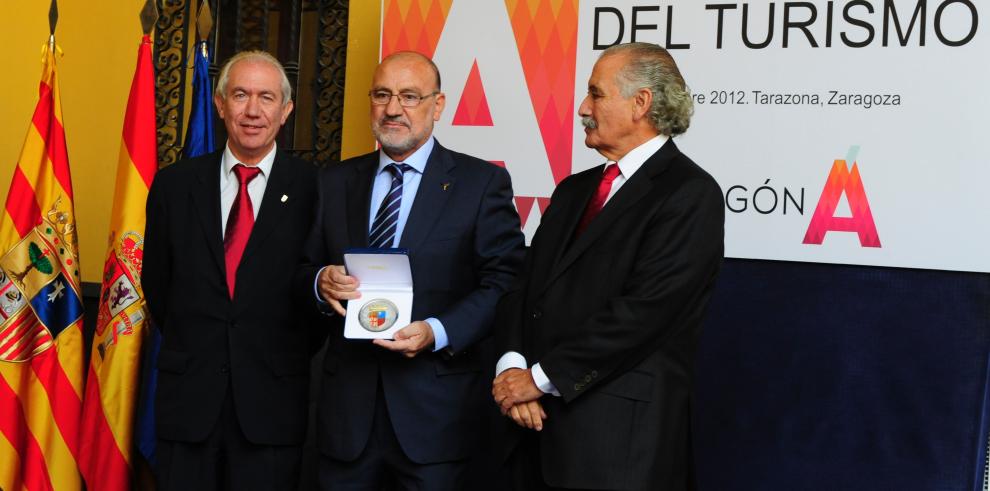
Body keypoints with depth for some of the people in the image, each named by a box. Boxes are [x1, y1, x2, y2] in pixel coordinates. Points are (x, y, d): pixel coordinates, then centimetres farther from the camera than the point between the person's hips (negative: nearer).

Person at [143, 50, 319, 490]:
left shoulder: (314, 188, -2)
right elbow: (156, 282, 13)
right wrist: (190, 346, 9)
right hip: (188, 400, 2)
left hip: (274, 403, -2)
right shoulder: (174, 184, 5)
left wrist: (292, 356, 3)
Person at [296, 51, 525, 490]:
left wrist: (437, 332, -20)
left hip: (436, 408, -3)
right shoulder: (336, 182, 12)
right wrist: (321, 281, -10)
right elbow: (306, 269, 13)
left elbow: (504, 283, -7)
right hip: (347, 406, 3)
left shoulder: (482, 182, -1)